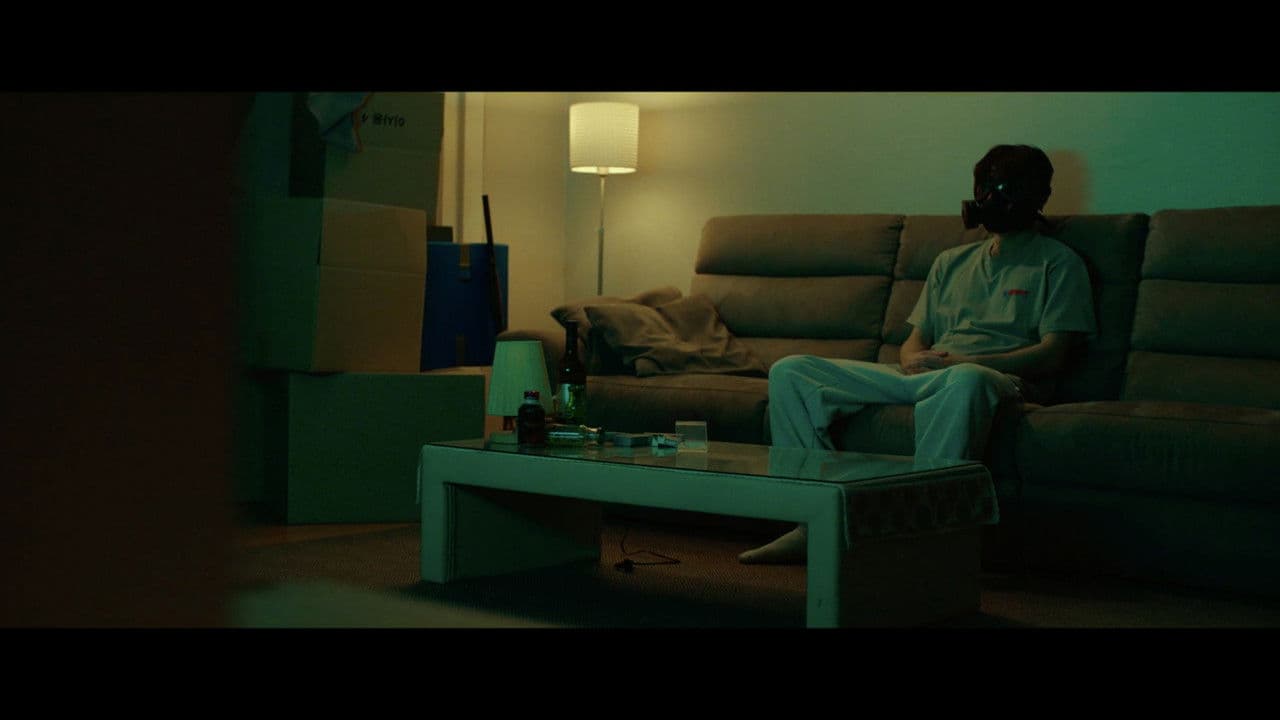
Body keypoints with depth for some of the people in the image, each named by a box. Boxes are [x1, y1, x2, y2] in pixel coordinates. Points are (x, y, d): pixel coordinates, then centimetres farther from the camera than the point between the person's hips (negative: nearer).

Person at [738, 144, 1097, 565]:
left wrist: (956, 362, -13)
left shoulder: (1057, 262, 10)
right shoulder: (951, 262, 27)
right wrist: (914, 360, -4)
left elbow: (1050, 357, -3)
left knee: (966, 380, -45)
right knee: (790, 373, -11)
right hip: (919, 376, 6)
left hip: (1000, 378, -6)